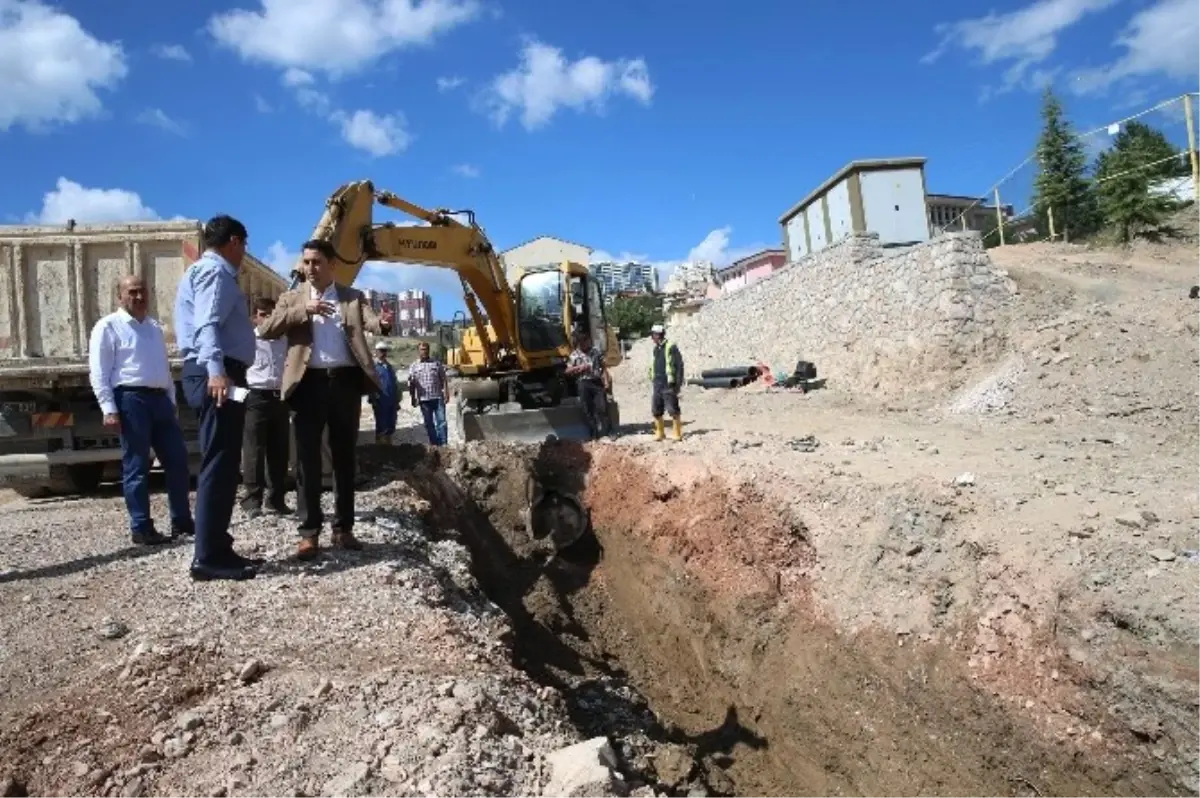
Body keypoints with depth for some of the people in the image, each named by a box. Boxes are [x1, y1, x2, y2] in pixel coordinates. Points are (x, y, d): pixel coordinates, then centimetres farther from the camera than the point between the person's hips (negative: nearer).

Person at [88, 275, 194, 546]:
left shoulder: (155, 328, 20)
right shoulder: (108, 326, -1)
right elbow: (98, 372, -7)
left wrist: (172, 403, 19)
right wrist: (109, 409, -15)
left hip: (160, 398, 7)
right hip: (131, 399, -7)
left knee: (177, 459, 6)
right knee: (136, 466, -1)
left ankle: (181, 520, 16)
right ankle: (141, 528, 7)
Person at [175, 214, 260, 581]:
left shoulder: (209, 271, 25)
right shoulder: (215, 271, -7)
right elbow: (207, 324, -23)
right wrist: (216, 370, -36)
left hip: (217, 374, 11)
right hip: (217, 376, -11)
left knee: (222, 465, 13)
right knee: (219, 465, -11)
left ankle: (215, 549, 18)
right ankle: (208, 558, -10)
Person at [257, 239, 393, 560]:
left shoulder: (352, 297, 12)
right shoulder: (292, 298, 12)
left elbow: (370, 321, -6)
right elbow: (265, 330, -1)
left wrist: (383, 323, -31)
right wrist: (303, 311, -13)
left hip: (345, 381, 1)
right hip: (310, 382, 0)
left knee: (344, 457, 7)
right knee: (308, 458, -2)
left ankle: (343, 529, 15)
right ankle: (310, 532, 4)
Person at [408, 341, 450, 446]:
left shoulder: (437, 363, 7)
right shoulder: (414, 366, 7)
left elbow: (444, 380, 6)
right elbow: (411, 384, 6)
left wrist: (446, 393, -2)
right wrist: (413, 398, 0)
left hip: (438, 397, -1)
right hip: (424, 399, 1)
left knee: (441, 421, -4)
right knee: (428, 424, 7)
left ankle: (443, 444, -1)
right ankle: (434, 444, 15)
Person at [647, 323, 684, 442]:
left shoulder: (671, 348, -7)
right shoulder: (656, 349, 15)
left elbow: (679, 365, -9)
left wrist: (678, 383, -12)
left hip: (668, 385, -7)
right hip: (657, 385, 7)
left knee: (673, 410, -5)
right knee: (656, 411, 7)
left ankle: (678, 434, 4)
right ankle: (659, 433, 19)